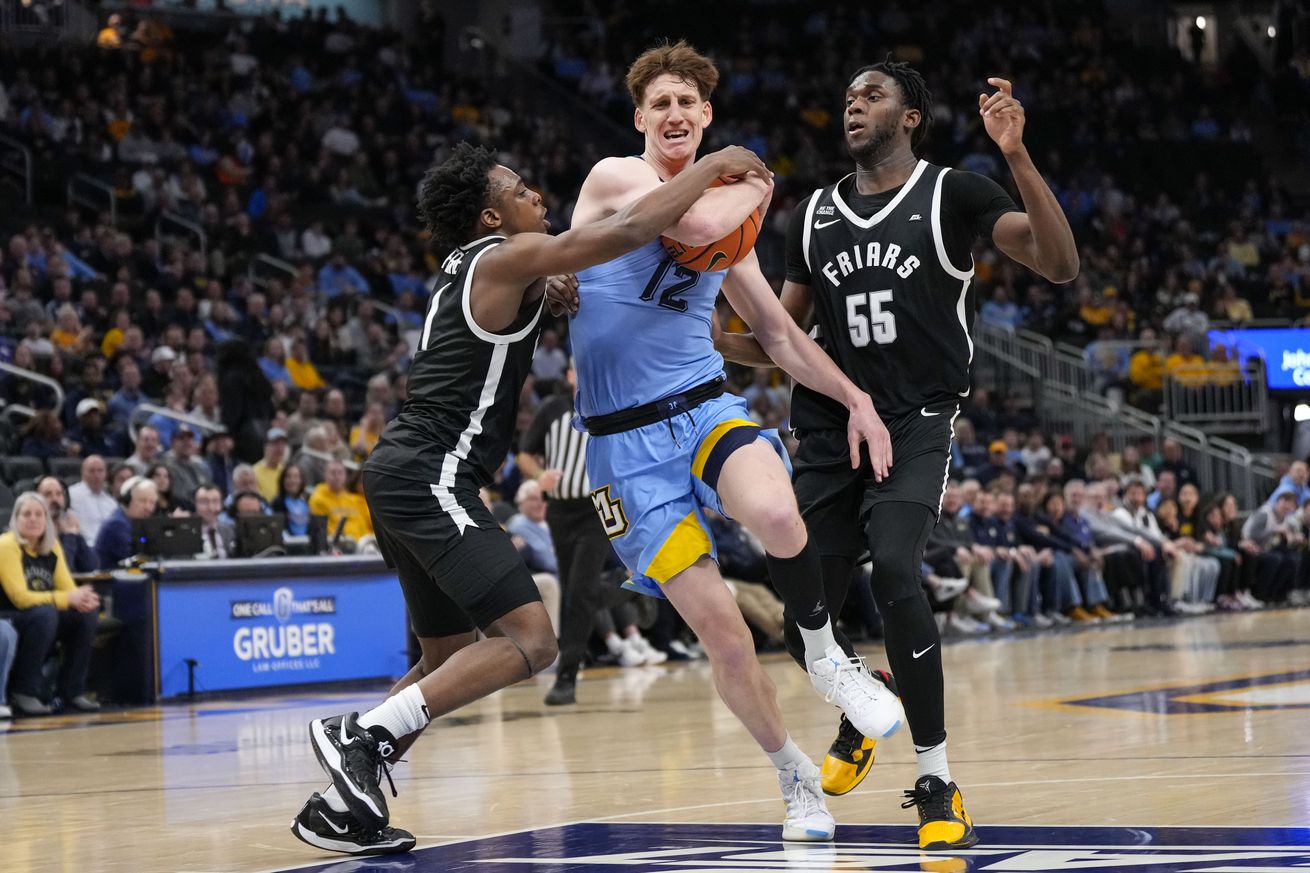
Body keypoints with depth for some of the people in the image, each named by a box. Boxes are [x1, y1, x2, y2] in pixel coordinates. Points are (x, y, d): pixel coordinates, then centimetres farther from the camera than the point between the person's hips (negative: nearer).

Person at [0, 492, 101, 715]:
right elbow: (20, 597, -21)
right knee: (45, 614, -35)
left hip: (44, 620, 7)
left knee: (88, 613, -16)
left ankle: (72, 690, -8)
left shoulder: (52, 546, 6)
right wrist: (68, 599, -30)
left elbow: (68, 587, 2)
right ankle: (24, 693, -24)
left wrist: (82, 598, -24)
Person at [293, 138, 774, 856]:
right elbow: (625, 232, -17)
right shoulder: (509, 257, -8)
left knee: (450, 657, 18)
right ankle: (363, 735, -19)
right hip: (430, 478, -10)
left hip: (404, 474, 10)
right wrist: (711, 167, -7)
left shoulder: (466, 267, 20)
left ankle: (340, 804, 16)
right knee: (529, 640, -15)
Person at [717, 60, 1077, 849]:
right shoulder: (814, 215, 11)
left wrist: (1017, 157, -26)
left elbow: (1060, 265, -15)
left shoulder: (952, 194, -3)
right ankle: (856, 728, 36)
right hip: (831, 428, 5)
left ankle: (937, 781, -20)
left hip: (917, 420, -5)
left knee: (895, 570, -28)